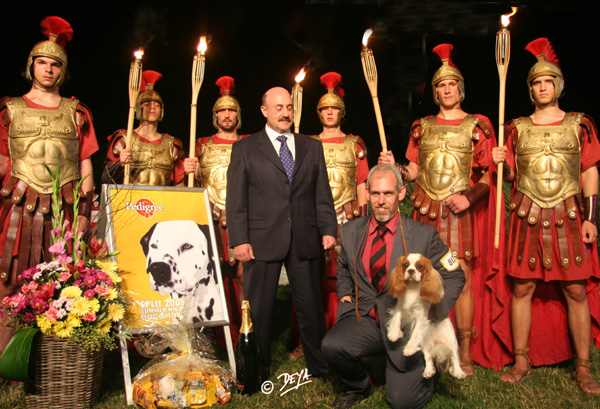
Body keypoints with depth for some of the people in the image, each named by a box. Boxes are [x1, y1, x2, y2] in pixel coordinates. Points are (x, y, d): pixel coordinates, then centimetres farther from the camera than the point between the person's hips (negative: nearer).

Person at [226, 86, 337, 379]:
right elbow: (236, 199, 0)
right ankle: (257, 371, 22)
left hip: (304, 241, 3)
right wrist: (239, 240, -8)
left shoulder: (312, 147, 14)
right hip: (262, 241, -2)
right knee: (258, 308, 5)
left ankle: (320, 366, 26)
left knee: (311, 305, 10)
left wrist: (328, 230, 2)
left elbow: (323, 195, 13)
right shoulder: (245, 149, 6)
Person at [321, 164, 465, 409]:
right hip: (365, 318, 3)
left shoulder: (423, 235, -8)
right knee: (332, 345, -27)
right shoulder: (351, 232, 2)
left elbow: (455, 276, 1)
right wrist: (345, 295, 6)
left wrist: (434, 312, -8)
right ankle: (359, 387, 9)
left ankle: (428, 367, 26)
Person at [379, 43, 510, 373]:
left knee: (462, 279, -4)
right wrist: (395, 167, -5)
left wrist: (469, 197, -14)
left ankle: (465, 353, 7)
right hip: (426, 211, 3)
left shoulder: (477, 126, 5)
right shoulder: (422, 127, 15)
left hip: (461, 211, -2)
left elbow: (488, 175, 1)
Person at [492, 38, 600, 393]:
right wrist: (503, 164, -10)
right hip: (528, 217, 1)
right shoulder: (518, 128, 9)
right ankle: (522, 362, 14)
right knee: (523, 288, 2)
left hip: (568, 217, 0)